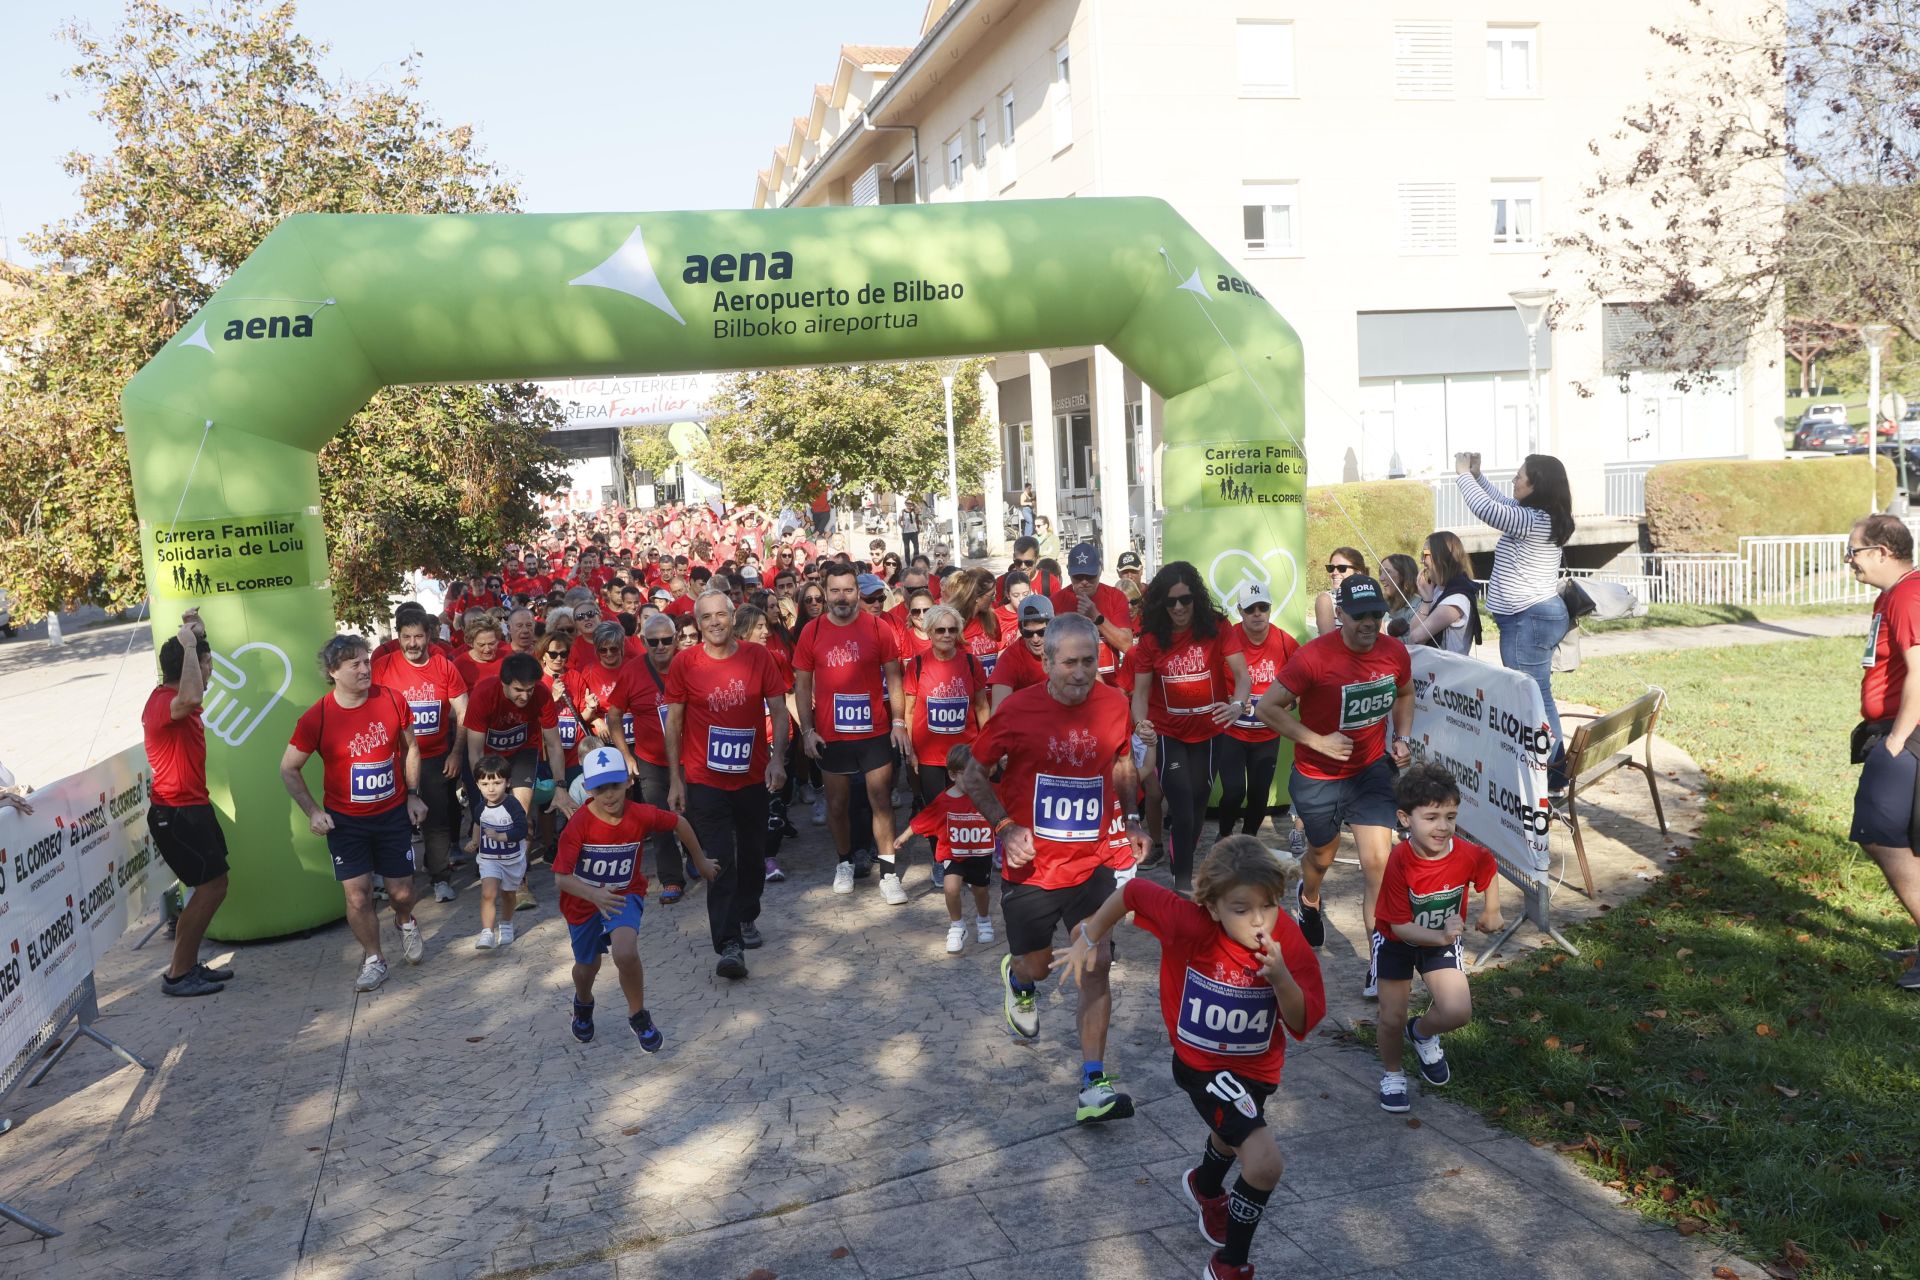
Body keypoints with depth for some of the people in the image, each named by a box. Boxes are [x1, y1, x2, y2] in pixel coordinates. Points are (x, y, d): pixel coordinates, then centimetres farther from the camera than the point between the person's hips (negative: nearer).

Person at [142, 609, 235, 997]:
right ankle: (177, 975, 1)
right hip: (176, 814, -10)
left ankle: (188, 965, 21)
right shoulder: (164, 703, -22)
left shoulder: (173, 696, 9)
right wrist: (189, 644, -34)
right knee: (212, 885, -8)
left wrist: (194, 635, 12)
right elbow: (192, 698, -47)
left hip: (192, 808, 10)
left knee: (211, 885, 13)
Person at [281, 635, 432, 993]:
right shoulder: (317, 718, -16)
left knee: (401, 892, 8)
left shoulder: (391, 700, -10)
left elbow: (410, 748, 6)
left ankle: (406, 923, 43)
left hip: (393, 814, 2)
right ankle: (373, 960, 18)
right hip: (345, 821, -1)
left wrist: (413, 795, 3)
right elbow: (288, 768, -3)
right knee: (357, 896, -4)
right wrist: (312, 811, -11)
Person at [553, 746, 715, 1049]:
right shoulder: (579, 825, -27)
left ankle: (638, 1016, -2)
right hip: (583, 900, 1)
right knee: (587, 967, 20)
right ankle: (583, 1004, 58)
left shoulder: (641, 816, -21)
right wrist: (595, 895, -48)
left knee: (625, 954, -28)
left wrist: (701, 862, 11)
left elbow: (678, 823, -1)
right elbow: (561, 877, -30)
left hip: (624, 894, 0)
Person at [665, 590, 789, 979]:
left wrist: (777, 759, -15)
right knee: (721, 861, -7)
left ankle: (746, 917, 39)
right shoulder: (684, 663, -7)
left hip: (753, 776, 2)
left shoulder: (758, 656, -4)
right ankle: (729, 946, -7)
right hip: (705, 780, -2)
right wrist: (675, 780, -2)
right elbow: (673, 723, -1)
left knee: (753, 855, 16)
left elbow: (778, 709, -2)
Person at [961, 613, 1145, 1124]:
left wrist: (1132, 819, 4)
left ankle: (1093, 1086, 1)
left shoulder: (1114, 704, -6)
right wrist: (1006, 828, -16)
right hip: (1031, 867, -1)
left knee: (1096, 965, -7)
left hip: (1092, 865, 2)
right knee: (1038, 964, 15)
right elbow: (974, 776, -3)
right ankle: (1016, 978, 53)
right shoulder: (1017, 710, -14)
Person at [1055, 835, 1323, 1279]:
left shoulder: (1289, 941, -25)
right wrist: (1088, 939, -11)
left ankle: (1206, 1187, 73)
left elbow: (1302, 1023, -22)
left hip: (1257, 1067, 5)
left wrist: (1280, 976, -40)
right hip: (1202, 1064, -5)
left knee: (1232, 1136, 36)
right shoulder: (1191, 924, -33)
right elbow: (1133, 891, -21)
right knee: (1265, 1164, -24)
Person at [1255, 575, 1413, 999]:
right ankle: (1309, 900, 57)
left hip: (1371, 770, 2)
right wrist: (1317, 741, -23)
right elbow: (1267, 707, -19)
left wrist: (1403, 738, -1)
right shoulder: (1314, 656, -24)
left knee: (1379, 862, -11)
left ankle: (1380, 963, -1)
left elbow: (1404, 694, 14)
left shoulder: (1395, 652, -9)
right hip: (1317, 777, -2)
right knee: (1322, 856, 21)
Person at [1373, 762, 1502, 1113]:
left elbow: (1489, 870, 3)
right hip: (1396, 942, -2)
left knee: (1458, 1012, -12)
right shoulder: (1399, 863, -33)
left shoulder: (1468, 854, -24)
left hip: (1443, 940, 3)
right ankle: (1391, 1074, 35)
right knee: (1393, 1018, 4)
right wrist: (1441, 936, -39)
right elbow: (1400, 926, -27)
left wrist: (1491, 910, -1)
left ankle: (1422, 1033, 23)